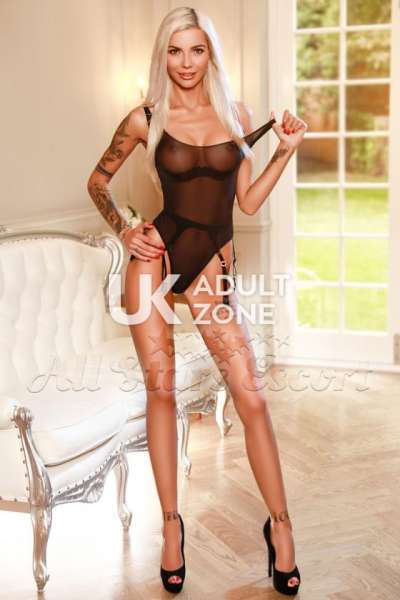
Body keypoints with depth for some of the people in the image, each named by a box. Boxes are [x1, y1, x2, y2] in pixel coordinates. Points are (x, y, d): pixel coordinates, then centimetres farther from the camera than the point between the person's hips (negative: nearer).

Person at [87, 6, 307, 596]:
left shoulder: (236, 115, 6)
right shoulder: (146, 119, 1)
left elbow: (249, 202, 8)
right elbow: (98, 180, 13)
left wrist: (286, 151, 1)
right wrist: (124, 230, -1)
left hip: (213, 264, 1)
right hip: (156, 253, -1)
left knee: (251, 397, -6)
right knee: (160, 389, 4)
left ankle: (281, 526, 9)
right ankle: (171, 524, 19)